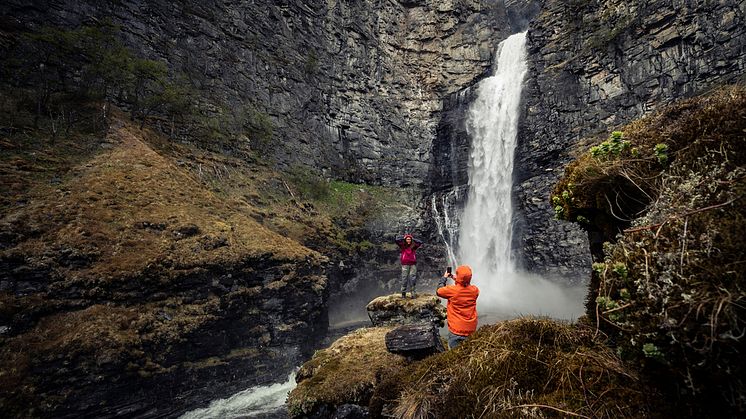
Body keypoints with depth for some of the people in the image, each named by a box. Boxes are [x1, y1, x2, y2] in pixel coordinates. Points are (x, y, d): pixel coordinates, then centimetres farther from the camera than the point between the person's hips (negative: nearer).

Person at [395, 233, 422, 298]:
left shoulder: (413, 246, 9)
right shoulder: (402, 245, 6)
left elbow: (420, 242, 7)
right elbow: (396, 239, -2)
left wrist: (413, 239, 10)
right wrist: (403, 237, 8)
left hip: (413, 264, 1)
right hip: (405, 264, -1)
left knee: (413, 278, -3)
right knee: (404, 278, -1)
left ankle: (412, 293, 1)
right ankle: (403, 293, 5)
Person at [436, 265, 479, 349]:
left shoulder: (452, 290, -19)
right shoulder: (475, 290, -8)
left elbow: (438, 291, 1)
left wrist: (444, 278, 12)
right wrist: (457, 280, 17)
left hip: (456, 330, -4)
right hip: (472, 329, 4)